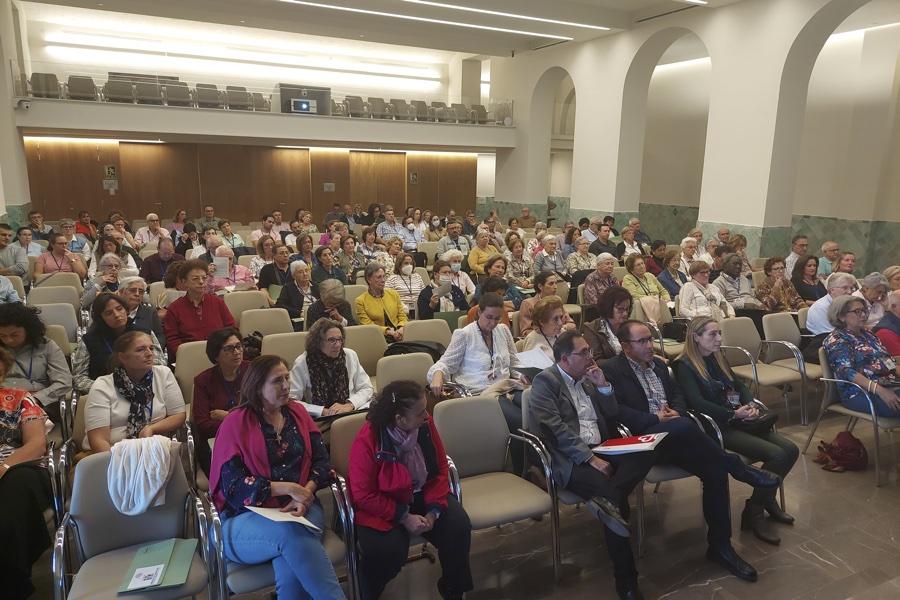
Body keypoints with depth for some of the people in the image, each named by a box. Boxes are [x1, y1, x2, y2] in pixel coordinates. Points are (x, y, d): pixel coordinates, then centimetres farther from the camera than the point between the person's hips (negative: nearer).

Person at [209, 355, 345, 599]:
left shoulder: (297, 412, 11)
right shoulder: (235, 423, -3)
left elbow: (322, 461, 6)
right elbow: (233, 486, -9)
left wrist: (306, 492, -14)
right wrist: (286, 488, -17)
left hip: (300, 508, 3)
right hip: (246, 518, -2)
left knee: (289, 565, -33)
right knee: (291, 533, -36)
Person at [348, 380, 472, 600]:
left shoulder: (425, 424, -12)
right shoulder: (366, 441, -26)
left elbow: (441, 469, -2)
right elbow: (364, 495, -18)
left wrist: (433, 511, -13)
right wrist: (404, 517, -21)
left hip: (423, 495, 5)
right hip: (381, 506, -4)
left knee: (458, 526, -16)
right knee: (390, 550, -29)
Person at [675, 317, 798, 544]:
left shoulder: (718, 358, 16)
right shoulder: (684, 365, -9)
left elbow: (739, 385, 17)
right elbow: (697, 403, -18)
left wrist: (750, 405, -4)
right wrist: (733, 414, -19)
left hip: (738, 421, 8)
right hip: (717, 427, -8)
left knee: (790, 449, -7)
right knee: (776, 455, -20)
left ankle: (767, 500, 14)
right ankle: (753, 512, -5)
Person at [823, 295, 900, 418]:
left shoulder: (867, 334, 21)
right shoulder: (836, 340, -5)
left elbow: (887, 360, 23)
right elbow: (847, 372, -18)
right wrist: (880, 390, -29)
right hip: (860, 393, -8)